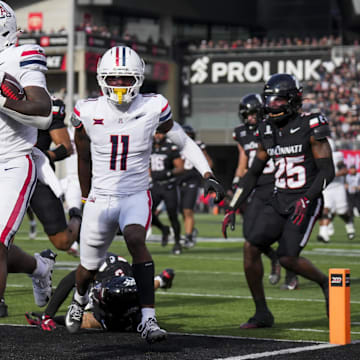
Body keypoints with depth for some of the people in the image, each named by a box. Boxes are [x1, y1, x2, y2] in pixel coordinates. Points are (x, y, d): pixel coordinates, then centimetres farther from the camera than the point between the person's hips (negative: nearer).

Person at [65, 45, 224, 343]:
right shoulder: (88, 112, -7)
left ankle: (148, 319, -31)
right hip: (100, 198, 2)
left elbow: (185, 142, 4)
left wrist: (208, 174, -7)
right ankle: (80, 299, 50)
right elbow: (84, 160, 8)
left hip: (136, 196, -2)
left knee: (135, 240, -31)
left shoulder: (153, 108, -9)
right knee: (89, 267, 13)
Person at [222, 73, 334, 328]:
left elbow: (327, 171, -14)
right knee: (252, 247, -9)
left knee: (288, 258, -17)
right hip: (279, 201, 6)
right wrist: (233, 209, 10)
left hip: (305, 203, -6)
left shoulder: (310, 128, -11)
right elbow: (253, 173, 16)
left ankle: (326, 283, 14)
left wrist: (306, 200, -27)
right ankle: (262, 314, 1)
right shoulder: (268, 132, 9)